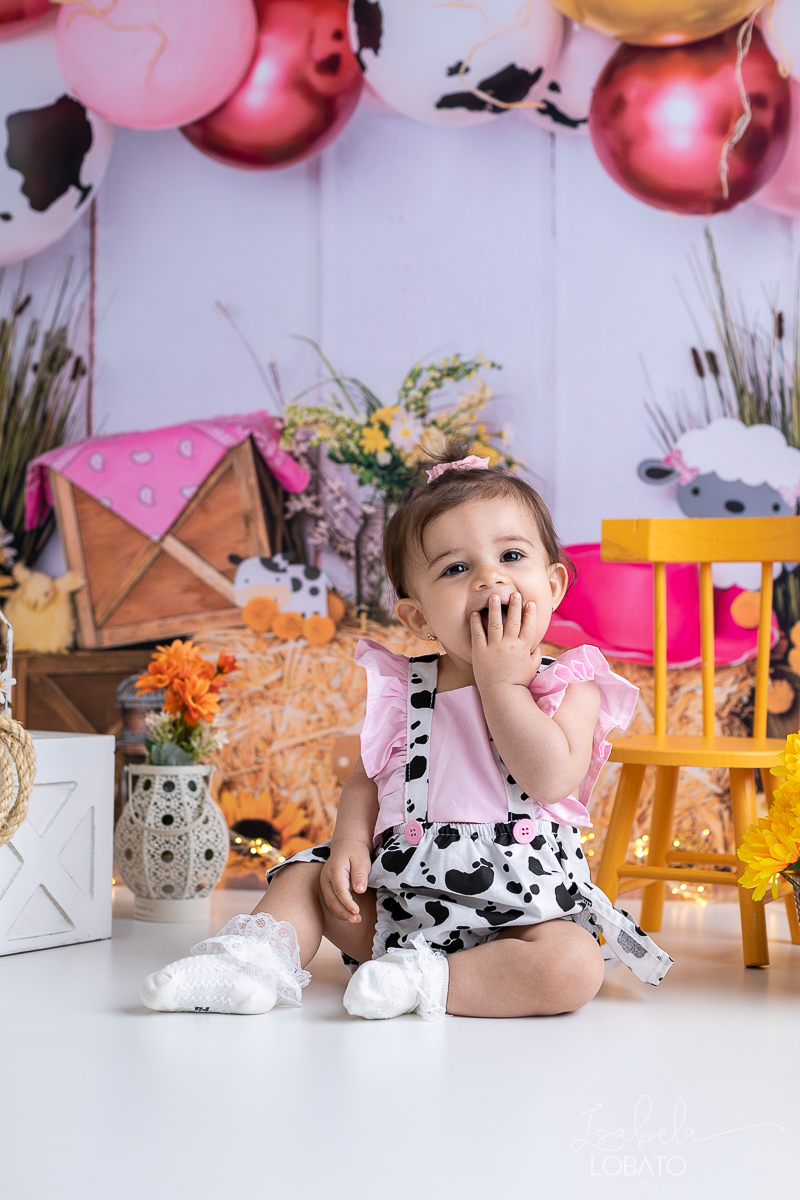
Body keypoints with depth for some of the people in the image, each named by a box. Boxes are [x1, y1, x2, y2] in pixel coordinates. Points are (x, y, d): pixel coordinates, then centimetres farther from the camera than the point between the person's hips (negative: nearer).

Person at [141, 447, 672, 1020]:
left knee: (572, 965, -30)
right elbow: (367, 778, 11)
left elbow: (551, 779, -20)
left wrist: (500, 682, -15)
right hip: (401, 893, 4)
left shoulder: (570, 687, -4)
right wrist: (350, 842, -9)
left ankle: (426, 981, -24)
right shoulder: (405, 690, 6)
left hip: (518, 903, -3)